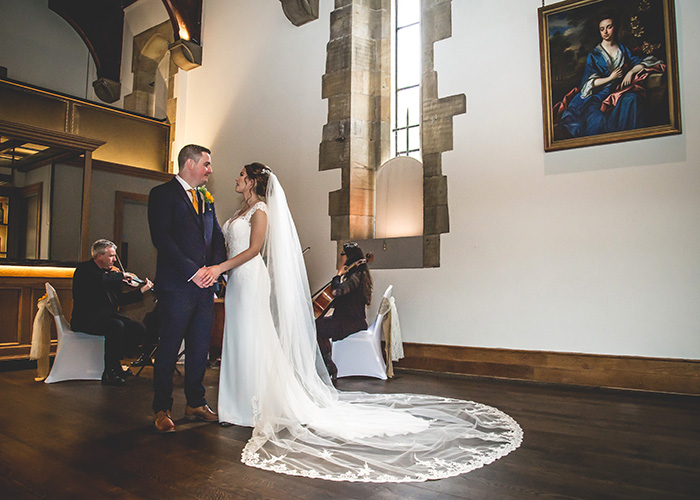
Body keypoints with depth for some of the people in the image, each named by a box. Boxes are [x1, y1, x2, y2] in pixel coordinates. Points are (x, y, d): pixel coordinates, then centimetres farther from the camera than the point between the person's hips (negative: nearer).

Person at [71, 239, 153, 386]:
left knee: (139, 329, -12)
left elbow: (119, 299, 19)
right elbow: (100, 280, -29)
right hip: (86, 318, -7)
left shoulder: (110, 272, 17)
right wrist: (121, 275, -15)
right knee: (117, 326, -33)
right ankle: (110, 373, -20)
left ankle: (114, 361, 3)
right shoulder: (84, 269, -5)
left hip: (108, 315, 8)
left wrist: (142, 290, 12)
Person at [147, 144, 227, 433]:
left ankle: (196, 404, 23)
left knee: (200, 348, 11)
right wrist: (192, 271, -16)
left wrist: (214, 267, -2)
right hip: (176, 285, -6)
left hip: (205, 284, 7)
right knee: (169, 349, 1)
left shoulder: (206, 198, 19)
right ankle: (162, 410, 14)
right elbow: (161, 238, -13)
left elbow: (217, 236, 16)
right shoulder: (163, 193, -2)